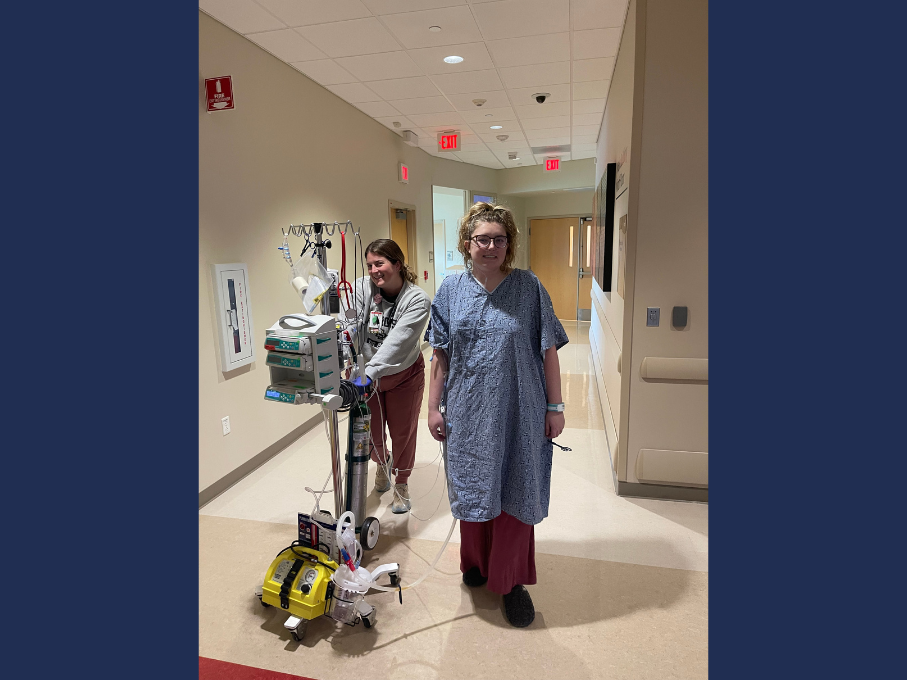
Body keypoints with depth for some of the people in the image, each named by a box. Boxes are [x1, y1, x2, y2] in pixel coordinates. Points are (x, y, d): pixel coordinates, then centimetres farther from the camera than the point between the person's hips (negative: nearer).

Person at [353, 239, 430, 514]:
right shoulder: (362, 288, -15)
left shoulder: (417, 300, -24)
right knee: (371, 431, 16)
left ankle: (402, 484, 39)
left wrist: (370, 372, -46)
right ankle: (382, 463, 53)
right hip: (368, 372, 3)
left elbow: (396, 342, -35)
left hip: (404, 375, -2)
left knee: (402, 432, 11)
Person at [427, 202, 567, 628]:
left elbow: (549, 351, -3)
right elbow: (440, 356, 4)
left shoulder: (529, 288, -4)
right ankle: (477, 561, 42)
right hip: (468, 413, 2)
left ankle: (511, 580, 29)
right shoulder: (451, 290, 1)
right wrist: (434, 407, 3)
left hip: (518, 415, -2)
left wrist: (555, 407, -5)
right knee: (472, 489, 16)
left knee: (515, 494, 8)